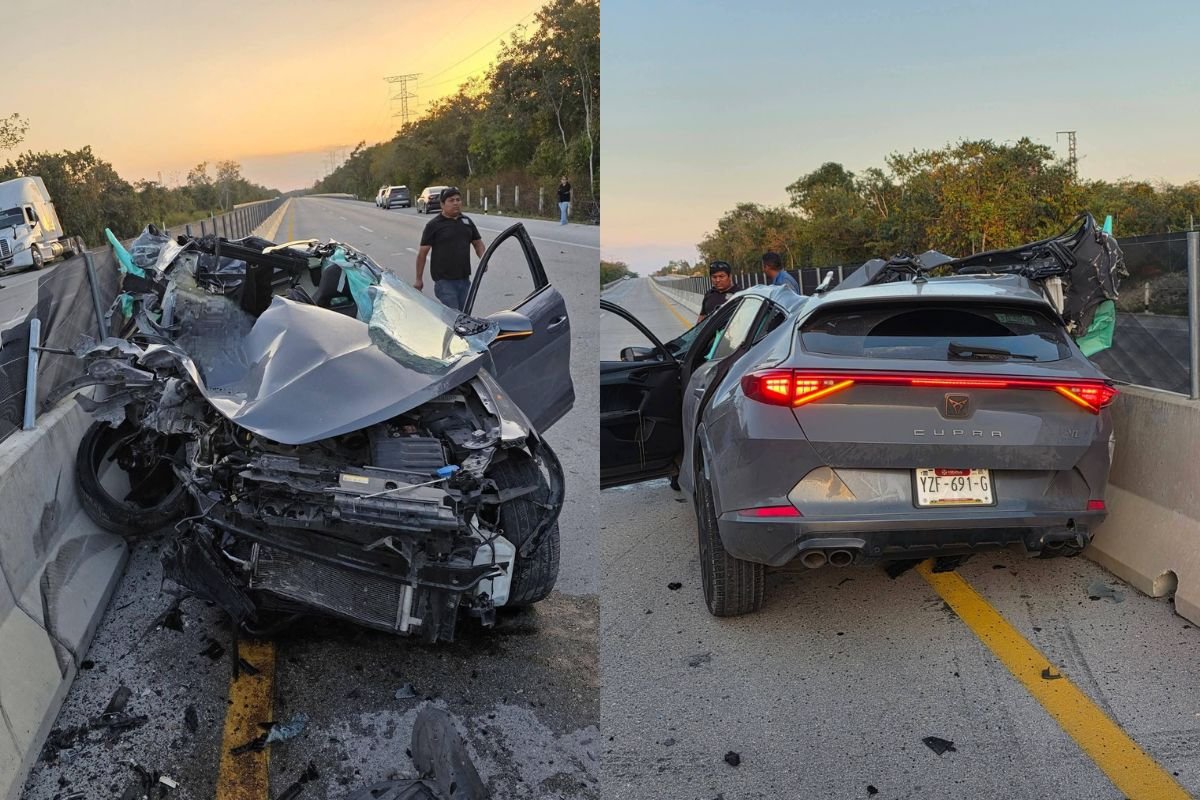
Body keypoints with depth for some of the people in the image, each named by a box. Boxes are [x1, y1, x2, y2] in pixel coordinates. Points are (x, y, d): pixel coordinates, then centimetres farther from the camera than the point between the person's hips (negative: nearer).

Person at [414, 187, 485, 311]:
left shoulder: (467, 221, 12)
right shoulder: (434, 225, -4)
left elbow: (478, 243, 20)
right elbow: (422, 252, -3)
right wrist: (419, 279, -3)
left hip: (465, 280, 6)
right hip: (444, 281, -6)